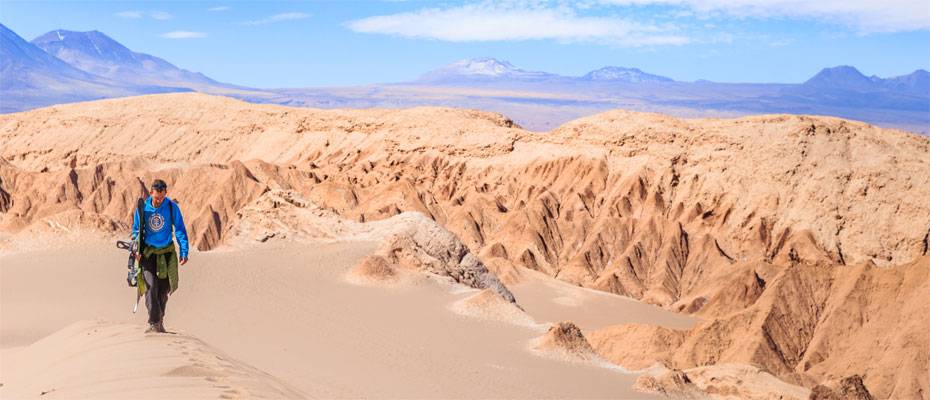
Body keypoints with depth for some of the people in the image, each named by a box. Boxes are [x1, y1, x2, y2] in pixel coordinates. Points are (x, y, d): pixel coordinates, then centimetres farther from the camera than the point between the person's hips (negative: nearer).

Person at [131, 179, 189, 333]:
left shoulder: (172, 207, -7)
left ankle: (159, 322, 23)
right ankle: (154, 323, -14)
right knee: (150, 287, -14)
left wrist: (184, 251, -10)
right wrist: (136, 250, -6)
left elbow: (180, 230, -2)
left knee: (163, 289, 7)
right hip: (148, 252, -1)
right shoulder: (142, 208, -5)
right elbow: (136, 230, 6)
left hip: (167, 252, 1)